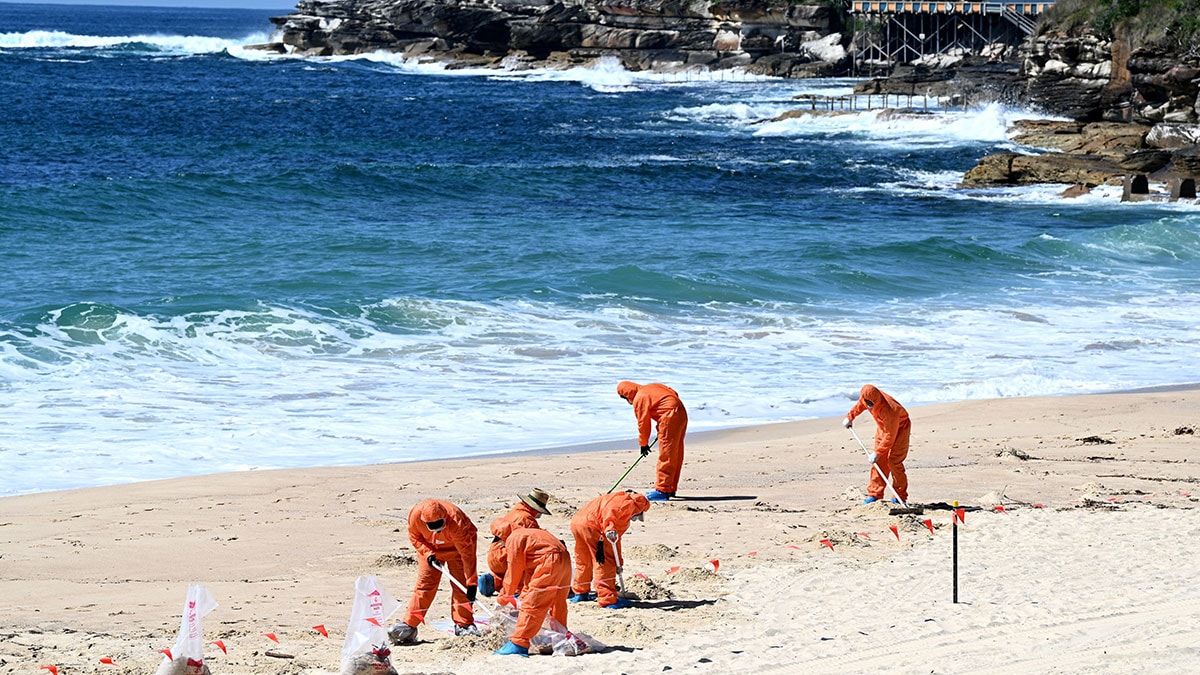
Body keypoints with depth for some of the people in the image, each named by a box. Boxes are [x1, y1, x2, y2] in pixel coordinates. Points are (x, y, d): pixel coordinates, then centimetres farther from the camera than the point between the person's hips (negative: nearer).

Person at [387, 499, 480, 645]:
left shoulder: (456, 521, -40)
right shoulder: (415, 515, -32)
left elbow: (467, 552, -36)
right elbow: (414, 537, -9)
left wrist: (472, 583, -37)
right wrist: (428, 554, -24)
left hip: (455, 548, -2)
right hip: (429, 549, 2)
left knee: (461, 584, -11)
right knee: (424, 584, -6)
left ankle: (464, 625, -3)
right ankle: (408, 626, -4)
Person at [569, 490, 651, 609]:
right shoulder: (630, 503, 5)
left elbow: (616, 538, 37)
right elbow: (611, 510, -16)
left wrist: (618, 563, 37)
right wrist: (610, 528, -30)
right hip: (591, 525, -10)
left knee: (583, 563, 26)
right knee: (604, 563, -5)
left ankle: (580, 592, 41)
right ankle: (608, 599, -6)